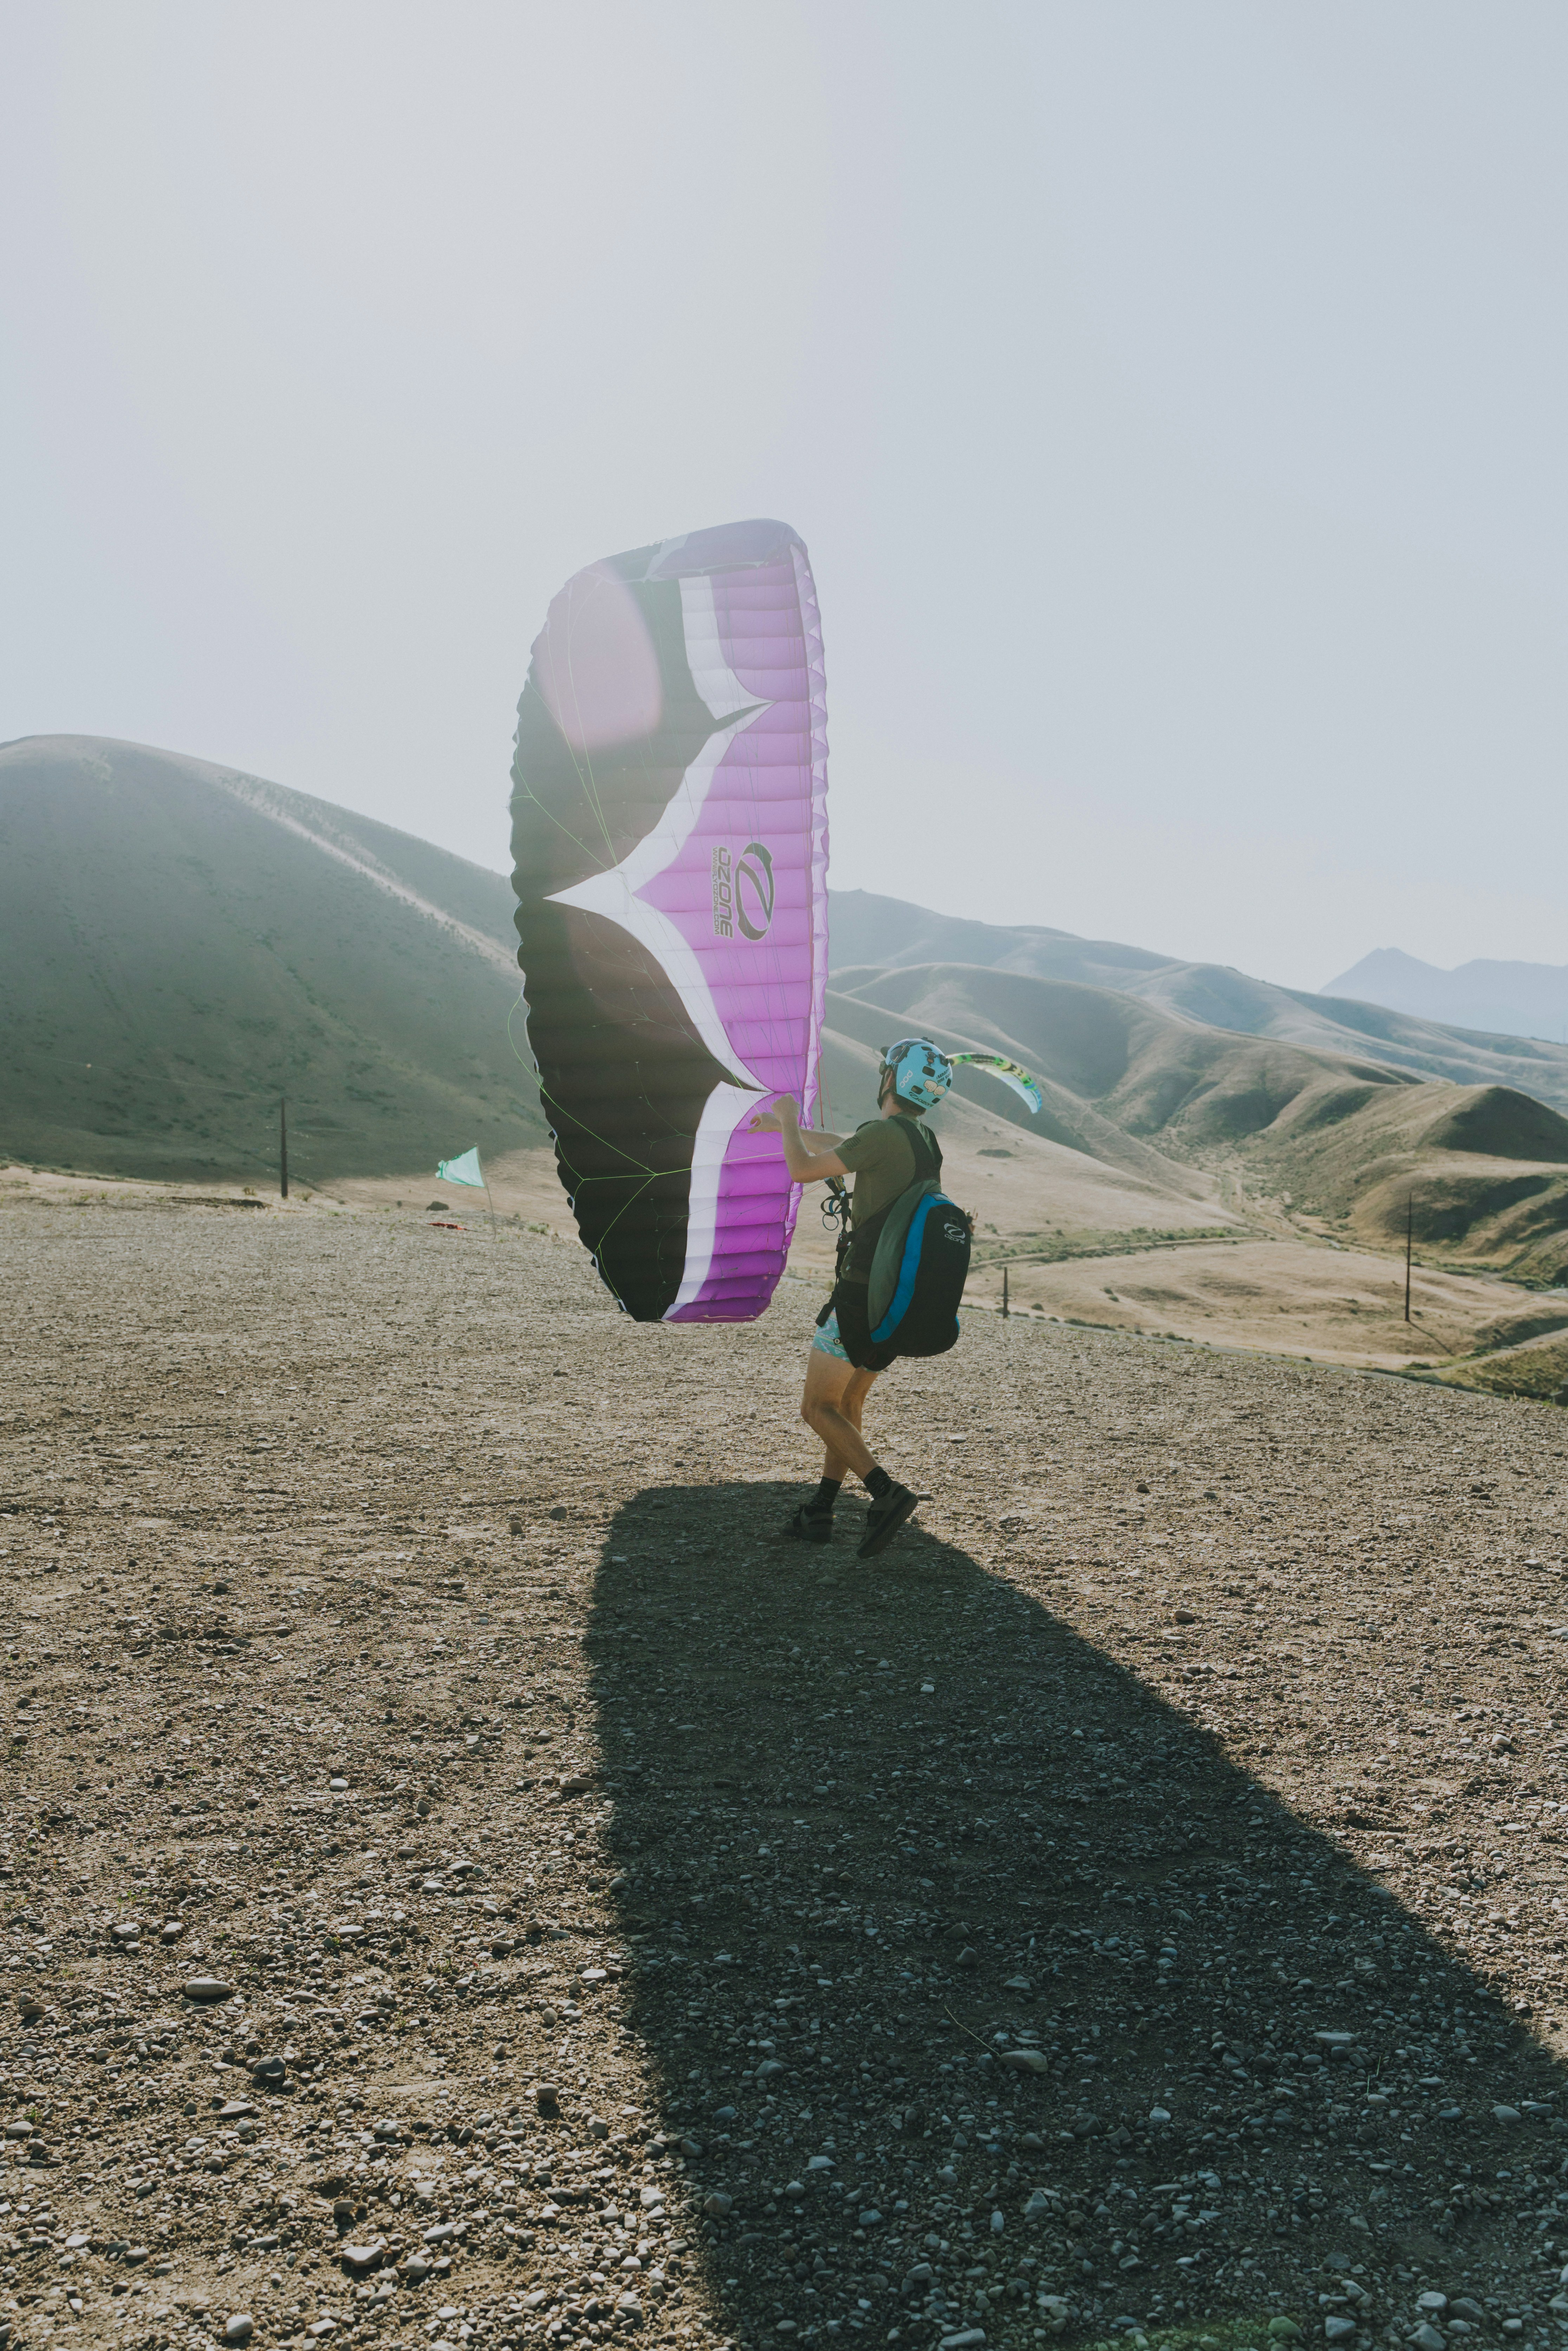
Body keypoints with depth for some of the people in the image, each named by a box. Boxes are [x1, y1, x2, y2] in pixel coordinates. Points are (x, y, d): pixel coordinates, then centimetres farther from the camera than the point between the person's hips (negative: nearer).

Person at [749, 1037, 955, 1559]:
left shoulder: (884, 1134, -16)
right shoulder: (924, 1141, 12)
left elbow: (803, 1169, -14)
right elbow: (840, 1146, 28)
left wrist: (788, 1119, 4)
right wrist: (784, 1126, 39)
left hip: (863, 1295, -9)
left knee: (818, 1409, 1)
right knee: (847, 1405, 18)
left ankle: (887, 1493, -13)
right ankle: (820, 1513, 20)